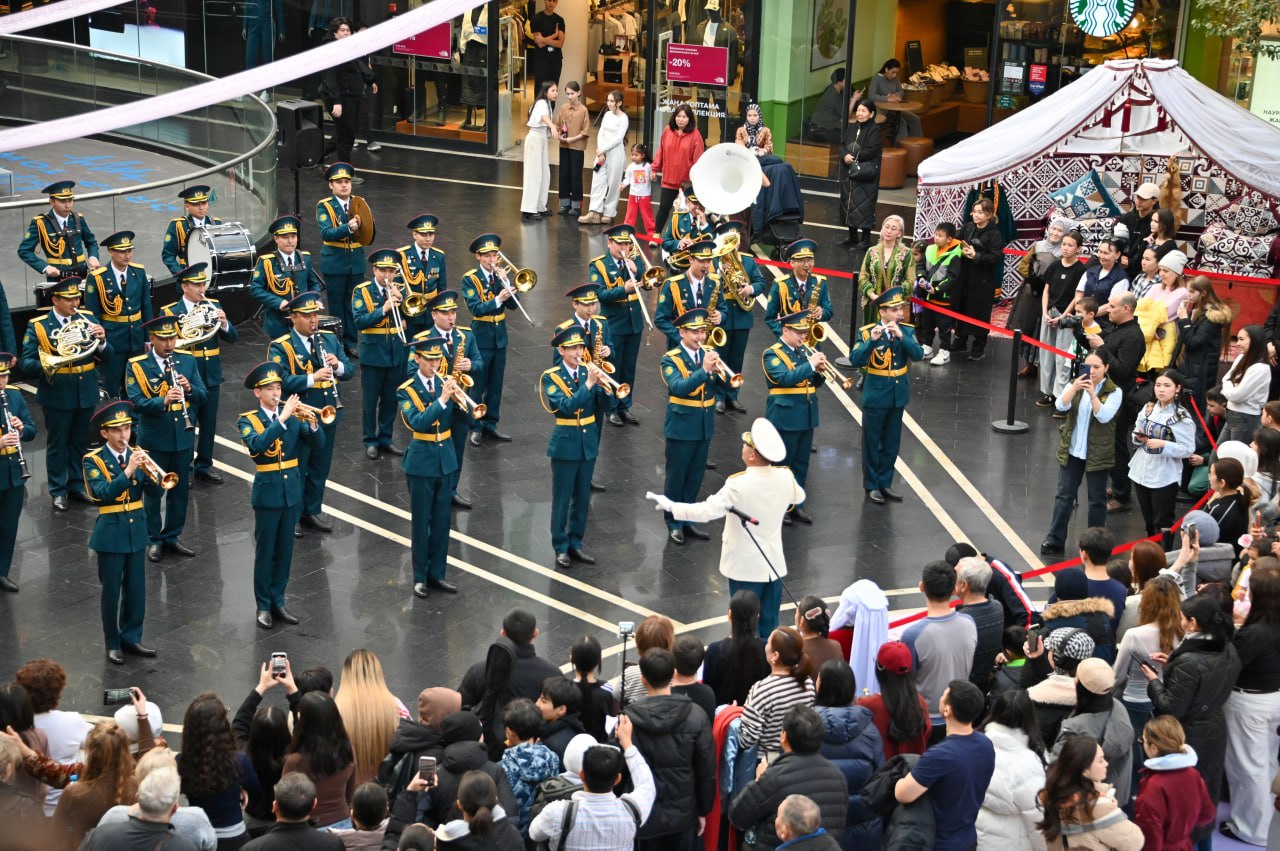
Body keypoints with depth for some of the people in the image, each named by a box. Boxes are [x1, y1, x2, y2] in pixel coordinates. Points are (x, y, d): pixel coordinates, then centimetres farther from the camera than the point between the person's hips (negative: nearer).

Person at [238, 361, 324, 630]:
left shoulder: (293, 416, 3)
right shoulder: (248, 420, -7)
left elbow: (318, 443, -5)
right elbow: (257, 444, -27)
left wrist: (312, 422, -24)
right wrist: (282, 418, -32)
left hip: (292, 491, 4)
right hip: (267, 492, -3)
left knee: (285, 551, 11)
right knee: (264, 552, 4)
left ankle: (278, 601, 23)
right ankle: (263, 606, 15)